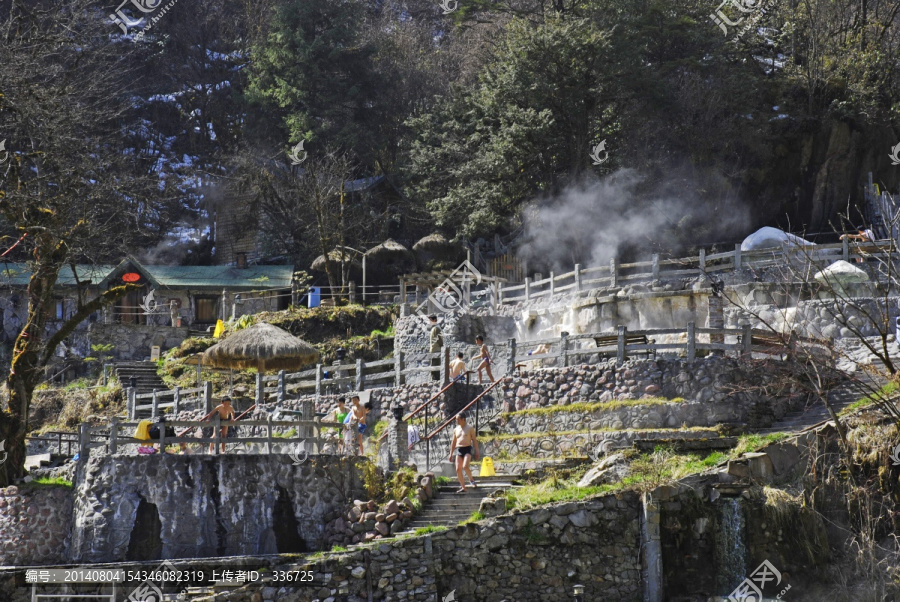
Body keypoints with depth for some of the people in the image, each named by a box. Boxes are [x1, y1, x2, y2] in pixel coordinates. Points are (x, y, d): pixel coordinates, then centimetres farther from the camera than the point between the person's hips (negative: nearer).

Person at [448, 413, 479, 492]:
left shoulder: (470, 428, 3)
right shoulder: (456, 429, 15)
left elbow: (474, 440, 2)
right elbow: (453, 442, 19)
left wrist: (476, 452, -5)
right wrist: (451, 454, 15)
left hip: (467, 449, -5)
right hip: (459, 450, 5)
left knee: (465, 466, -24)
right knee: (458, 469, -4)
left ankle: (471, 480, 2)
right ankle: (463, 487, 3)